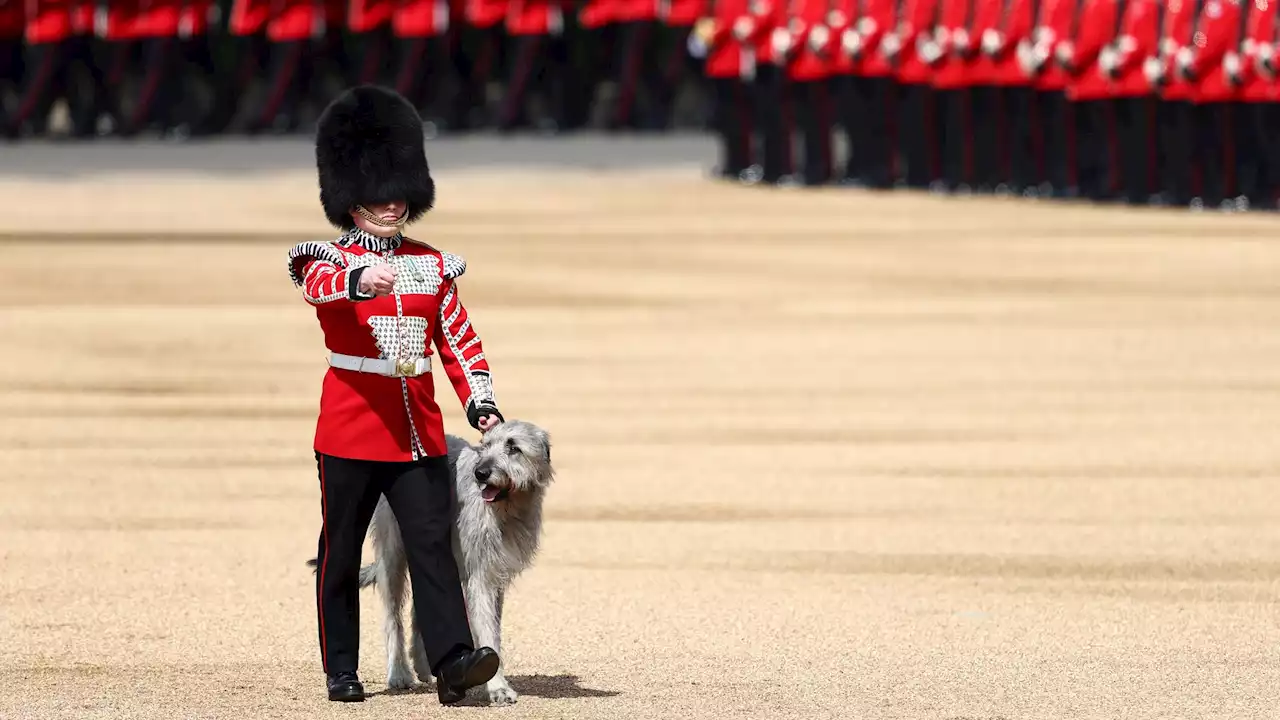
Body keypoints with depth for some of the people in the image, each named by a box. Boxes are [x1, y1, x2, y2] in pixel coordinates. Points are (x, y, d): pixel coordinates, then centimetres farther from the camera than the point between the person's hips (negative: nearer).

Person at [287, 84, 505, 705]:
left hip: (419, 434, 3)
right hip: (351, 431, -3)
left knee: (432, 544, -9)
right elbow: (325, 284, -27)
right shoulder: (329, 259, -2)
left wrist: (481, 403, 0)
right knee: (341, 553, 5)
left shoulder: (433, 266, 12)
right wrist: (363, 280, -50)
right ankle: (341, 671, 14)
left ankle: (453, 660, -18)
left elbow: (460, 340, 14)